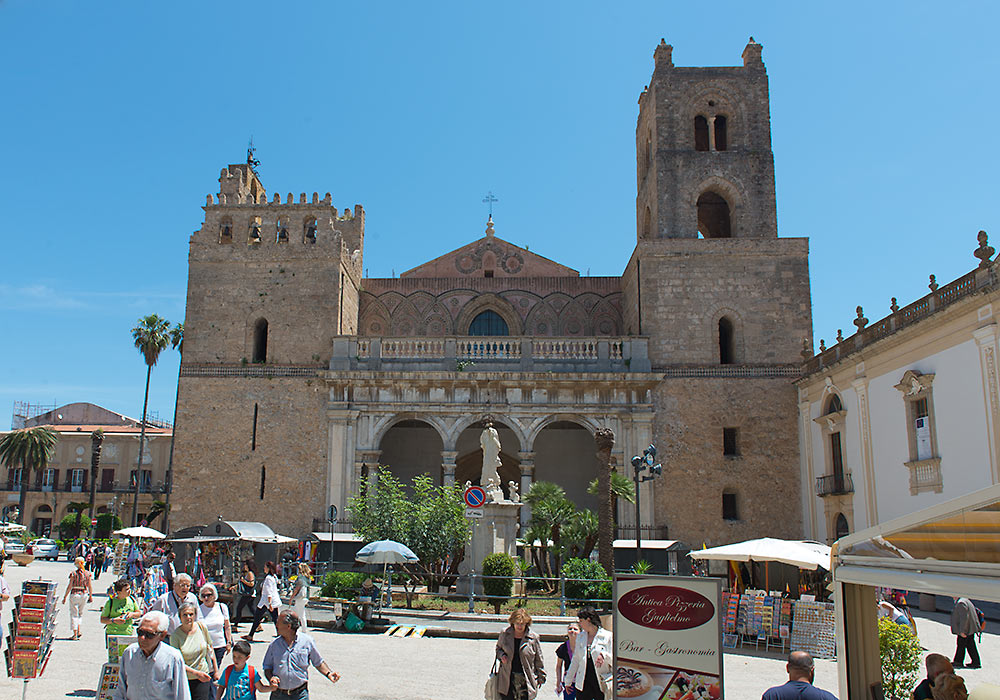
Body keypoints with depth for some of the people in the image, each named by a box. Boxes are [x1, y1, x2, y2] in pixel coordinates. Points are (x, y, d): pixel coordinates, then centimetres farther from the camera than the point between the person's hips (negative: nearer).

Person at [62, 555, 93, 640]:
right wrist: (91, 596, 14)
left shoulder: (73, 573, -9)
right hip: (84, 594, 3)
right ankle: (78, 631, 14)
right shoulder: (87, 573, -1)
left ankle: (75, 634, 3)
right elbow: (90, 586, 3)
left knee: (74, 614, 6)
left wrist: (65, 597, -1)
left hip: (75, 594, -3)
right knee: (80, 613, 22)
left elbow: (69, 586, -9)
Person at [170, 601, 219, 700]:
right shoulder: (175, 635, -12)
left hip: (203, 677, 1)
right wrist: (196, 673, -20)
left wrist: (216, 671, 11)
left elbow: (210, 649, 8)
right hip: (184, 679, -1)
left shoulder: (201, 626, -4)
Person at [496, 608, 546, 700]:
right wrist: (501, 655, -2)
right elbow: (498, 648, 20)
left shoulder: (533, 637, -4)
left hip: (525, 681, -2)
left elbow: (539, 660, 5)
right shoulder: (504, 634, 1)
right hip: (507, 679, 2)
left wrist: (541, 678, 8)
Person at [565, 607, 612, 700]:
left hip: (601, 684, -4)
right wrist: (568, 681, 23)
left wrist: (604, 656, -24)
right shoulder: (580, 637, 12)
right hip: (583, 684, 4)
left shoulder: (607, 636, -3)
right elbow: (575, 659, 20)